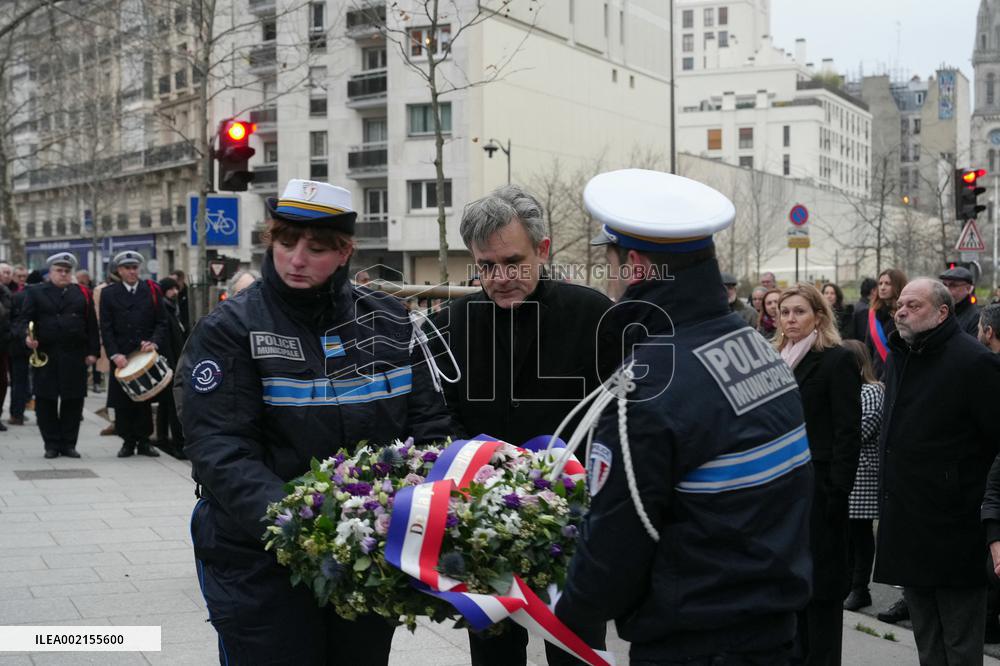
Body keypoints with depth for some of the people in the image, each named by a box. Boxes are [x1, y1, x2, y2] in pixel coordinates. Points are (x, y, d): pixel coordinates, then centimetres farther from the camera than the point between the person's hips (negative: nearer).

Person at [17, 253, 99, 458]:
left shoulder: (83, 294, 11)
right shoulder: (36, 293, 7)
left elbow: (91, 325, 8)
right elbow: (23, 319, 1)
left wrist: (93, 352, 0)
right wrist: (26, 336, -20)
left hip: (75, 357, 1)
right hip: (45, 356, -1)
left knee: (73, 401, 3)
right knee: (46, 401, 1)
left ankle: (68, 444, 13)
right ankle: (51, 444, 11)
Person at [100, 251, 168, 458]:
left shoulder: (152, 290, 7)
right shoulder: (109, 294, 6)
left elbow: (161, 322, 5)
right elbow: (106, 328, 1)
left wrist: (154, 342, -13)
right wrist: (114, 354, -11)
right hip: (120, 357, 0)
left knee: (144, 399, 1)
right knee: (122, 402, 0)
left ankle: (143, 440, 10)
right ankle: (128, 440, 9)